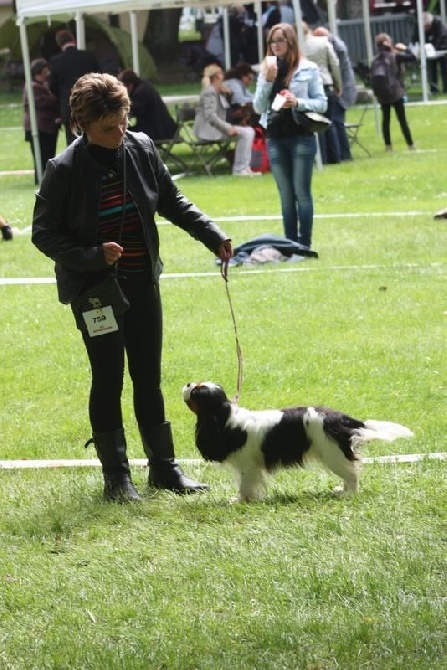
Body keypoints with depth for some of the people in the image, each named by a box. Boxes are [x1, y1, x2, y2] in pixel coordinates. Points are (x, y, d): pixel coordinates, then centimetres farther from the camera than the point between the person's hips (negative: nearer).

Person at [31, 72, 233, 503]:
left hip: (142, 282, 4)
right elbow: (44, 233, -9)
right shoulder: (65, 169, -15)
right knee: (108, 379, 3)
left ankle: (163, 466, 21)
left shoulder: (142, 149, -3)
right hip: (95, 289, -4)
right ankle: (115, 475, 13)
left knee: (149, 377, 12)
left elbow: (173, 203, 11)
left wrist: (213, 237, 3)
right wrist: (92, 256, -22)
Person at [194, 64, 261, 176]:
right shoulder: (210, 92, -12)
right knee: (245, 133, -20)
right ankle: (240, 169, -19)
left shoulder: (219, 92, 18)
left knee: (249, 131, 7)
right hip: (208, 129, -10)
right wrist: (228, 128, -24)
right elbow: (210, 116, -23)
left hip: (215, 127, 10)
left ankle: (245, 167, 2)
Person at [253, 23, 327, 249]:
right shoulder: (266, 70, 8)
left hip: (301, 137, -4)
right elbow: (259, 107, 5)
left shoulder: (308, 69, -1)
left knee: (302, 192, -4)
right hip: (275, 139, 4)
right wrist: (267, 80, -8)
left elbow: (322, 103, -1)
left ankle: (304, 244, -2)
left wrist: (298, 103, -17)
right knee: (286, 195, 7)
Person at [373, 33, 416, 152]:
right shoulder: (395, 56, -9)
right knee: (402, 120, 3)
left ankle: (388, 145, 11)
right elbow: (412, 57, -10)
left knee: (386, 119, 12)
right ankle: (410, 144, 4)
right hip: (396, 93, -3)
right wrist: (405, 49, 4)